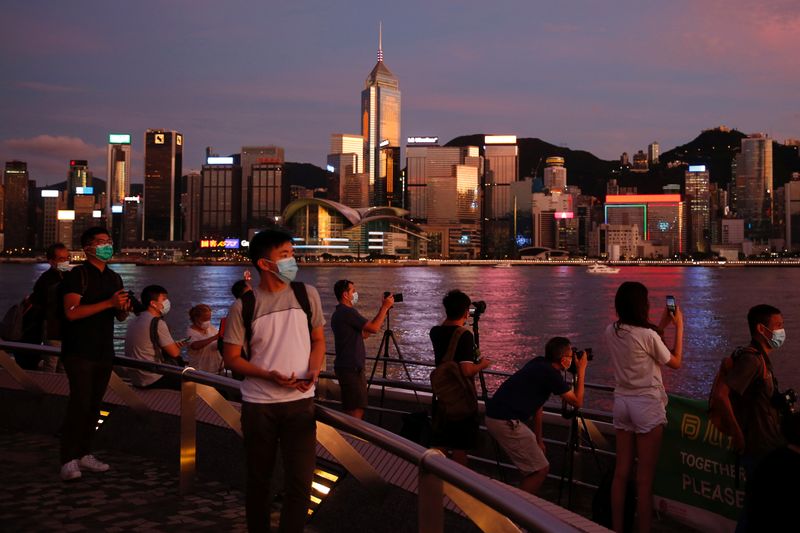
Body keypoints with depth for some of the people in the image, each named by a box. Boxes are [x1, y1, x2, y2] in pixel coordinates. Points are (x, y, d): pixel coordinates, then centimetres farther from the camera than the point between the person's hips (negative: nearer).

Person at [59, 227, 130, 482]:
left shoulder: (114, 278, 15)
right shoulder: (77, 276, -7)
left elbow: (120, 316, 23)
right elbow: (72, 312, -19)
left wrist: (124, 309, -1)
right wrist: (109, 303, -22)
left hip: (104, 351, 7)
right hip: (79, 352, -7)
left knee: (94, 404, 9)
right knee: (80, 402, -13)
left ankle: (84, 453, 17)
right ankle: (69, 460, -10)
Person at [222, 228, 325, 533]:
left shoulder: (307, 294, 1)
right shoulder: (243, 306, -6)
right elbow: (231, 358, -2)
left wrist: (313, 370, -9)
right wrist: (270, 375, -17)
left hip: (300, 400, 1)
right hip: (258, 404, -1)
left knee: (300, 482, -4)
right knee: (258, 479, 12)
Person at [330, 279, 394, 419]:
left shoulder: (339, 313, 17)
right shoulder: (347, 312, -14)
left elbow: (364, 333, 19)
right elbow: (374, 328, -18)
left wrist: (383, 309, 16)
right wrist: (385, 307, -5)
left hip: (348, 367, 10)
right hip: (351, 369, -10)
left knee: (350, 409, 14)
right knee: (356, 410, -10)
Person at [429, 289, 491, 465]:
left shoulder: (435, 332, 0)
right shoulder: (465, 335, -20)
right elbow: (467, 371, -24)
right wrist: (481, 365, -7)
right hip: (462, 398, -6)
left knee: (439, 444, 17)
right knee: (460, 447, 5)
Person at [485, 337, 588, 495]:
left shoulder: (539, 364, 15)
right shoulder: (551, 374, -13)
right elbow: (577, 402, -2)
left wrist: (538, 439, 23)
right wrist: (581, 370, 5)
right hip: (506, 422, -10)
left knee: (533, 467, 23)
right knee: (541, 469, -4)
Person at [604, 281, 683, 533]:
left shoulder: (611, 332, 0)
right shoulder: (647, 334, -19)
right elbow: (676, 362, -2)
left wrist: (661, 326, 18)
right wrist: (679, 327, 5)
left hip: (622, 401, 6)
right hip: (647, 404, -6)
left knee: (621, 472, 12)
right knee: (645, 477, 1)